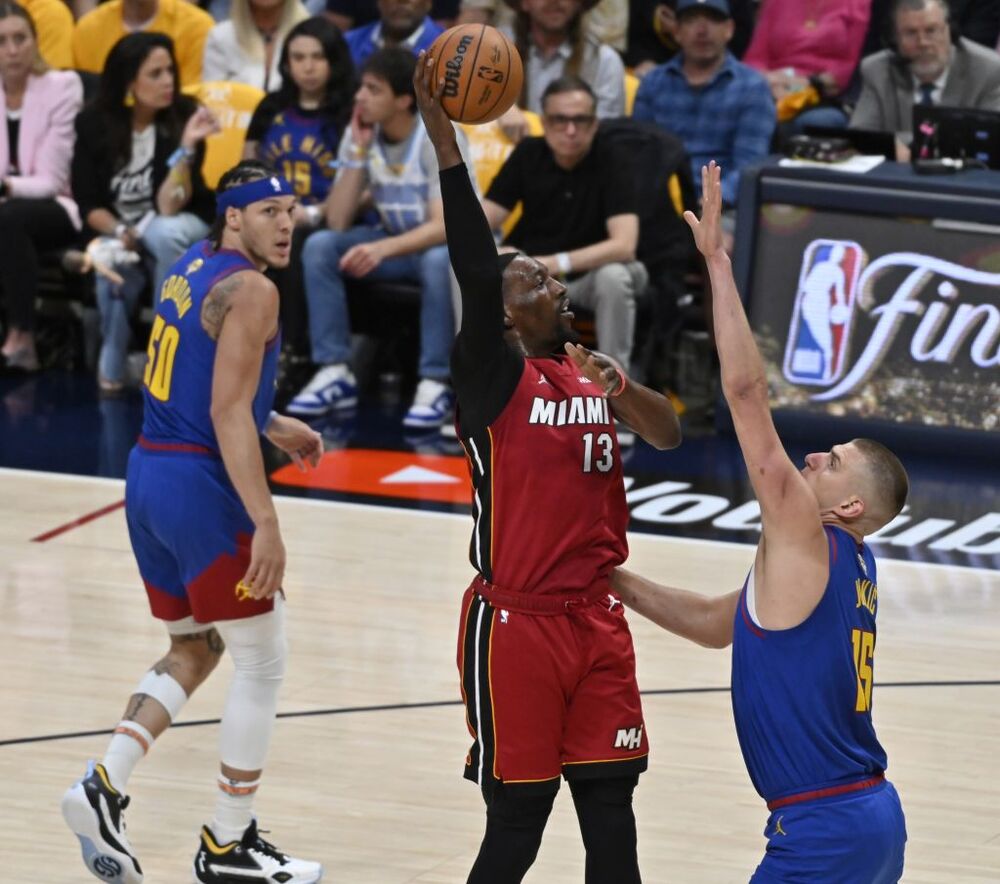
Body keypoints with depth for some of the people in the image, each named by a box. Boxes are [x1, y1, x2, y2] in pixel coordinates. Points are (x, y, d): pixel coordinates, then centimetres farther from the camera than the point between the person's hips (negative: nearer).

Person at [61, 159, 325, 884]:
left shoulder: (191, 268, 14)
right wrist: (265, 521, -24)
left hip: (149, 476, 9)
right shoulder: (251, 290, -14)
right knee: (263, 662, 3)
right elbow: (227, 416, -21)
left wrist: (273, 428, 31)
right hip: (202, 487, -9)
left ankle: (105, 787, 3)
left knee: (193, 652, 20)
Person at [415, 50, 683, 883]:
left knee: (612, 812, 5)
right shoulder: (494, 372, -5)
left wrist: (623, 389, -22)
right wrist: (443, 136, -28)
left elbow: (669, 436, -1)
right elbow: (474, 267, -18)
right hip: (515, 622, -5)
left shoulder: (594, 372, 13)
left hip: (597, 618, 5)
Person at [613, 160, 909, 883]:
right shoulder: (851, 565, 14)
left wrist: (717, 261, -14)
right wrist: (620, 585, 21)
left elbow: (747, 390, -16)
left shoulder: (806, 538, -12)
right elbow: (718, 623, 26)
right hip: (876, 816, 10)